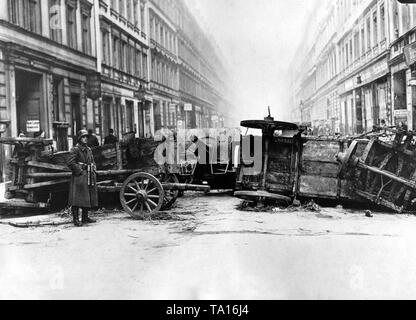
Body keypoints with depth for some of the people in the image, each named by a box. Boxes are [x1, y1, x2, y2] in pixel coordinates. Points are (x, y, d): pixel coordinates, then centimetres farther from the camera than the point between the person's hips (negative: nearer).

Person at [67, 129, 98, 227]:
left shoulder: (88, 149, 16)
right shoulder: (75, 149, -8)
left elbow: (92, 161, 26)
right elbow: (70, 162, -16)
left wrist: (93, 170, 9)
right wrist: (79, 171, -15)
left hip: (89, 176, 8)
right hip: (79, 177, -8)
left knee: (88, 198, 11)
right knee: (77, 198, -7)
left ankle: (85, 217, 21)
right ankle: (76, 219, -4)